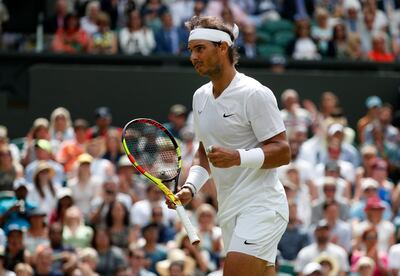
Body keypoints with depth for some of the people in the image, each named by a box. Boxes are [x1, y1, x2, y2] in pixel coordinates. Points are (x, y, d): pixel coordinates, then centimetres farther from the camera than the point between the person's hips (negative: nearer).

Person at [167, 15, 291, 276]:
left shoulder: (254, 94, -12)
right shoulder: (200, 96, 13)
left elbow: (282, 151, -14)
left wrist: (238, 157, -29)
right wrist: (190, 188, 6)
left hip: (261, 204, -8)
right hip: (229, 210, 8)